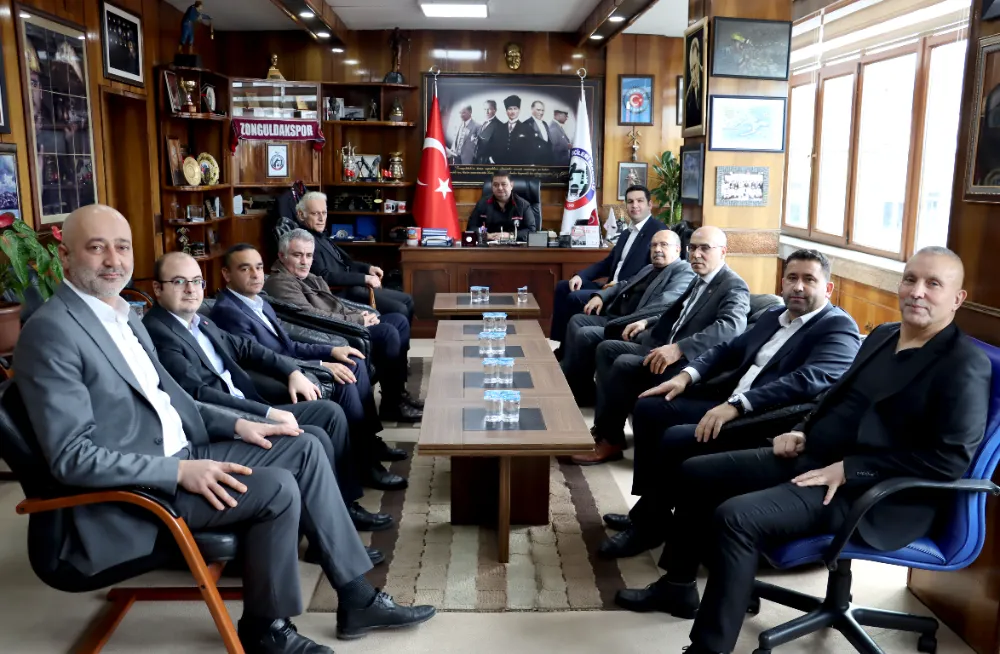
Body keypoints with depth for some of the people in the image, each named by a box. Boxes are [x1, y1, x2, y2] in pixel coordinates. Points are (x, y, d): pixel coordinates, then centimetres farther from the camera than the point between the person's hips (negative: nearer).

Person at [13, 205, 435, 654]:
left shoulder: (123, 315, 13)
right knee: (277, 487, -23)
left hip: (179, 454, 9)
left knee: (304, 448, -1)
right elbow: (71, 457, -22)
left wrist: (236, 425, 5)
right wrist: (180, 471, -26)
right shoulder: (51, 332, -17)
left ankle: (356, 599, 4)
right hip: (129, 494, -9)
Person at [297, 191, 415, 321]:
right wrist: (364, 278, -26)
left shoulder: (320, 236, 15)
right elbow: (325, 276, -27)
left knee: (407, 300, 11)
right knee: (399, 310, -18)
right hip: (343, 294, -10)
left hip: (354, 287, 10)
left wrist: (368, 268, 8)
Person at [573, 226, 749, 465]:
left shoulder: (734, 287, -13)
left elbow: (731, 327, -32)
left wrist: (679, 348, -41)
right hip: (667, 349, 10)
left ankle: (610, 441, -10)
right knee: (607, 349, 5)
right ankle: (604, 428, -1)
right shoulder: (700, 281, 16)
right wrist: (648, 322, 15)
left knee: (624, 364, -26)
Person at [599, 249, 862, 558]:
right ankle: (649, 507, 12)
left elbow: (809, 381, -25)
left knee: (676, 439, -25)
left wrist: (736, 405, -33)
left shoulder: (839, 328, -9)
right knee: (648, 408, 1)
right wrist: (687, 375, 2)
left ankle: (650, 524, -1)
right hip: (728, 404, 9)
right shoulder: (773, 316, 18)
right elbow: (728, 349, 22)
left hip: (767, 426, -9)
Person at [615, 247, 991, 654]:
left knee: (735, 517, -28)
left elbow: (950, 459, -20)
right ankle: (678, 585, 24)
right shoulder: (882, 335, 13)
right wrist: (802, 431, 5)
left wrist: (847, 470, -21)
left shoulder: (966, 365, -13)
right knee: (696, 472, 8)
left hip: (869, 492, -9)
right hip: (812, 457, 9)